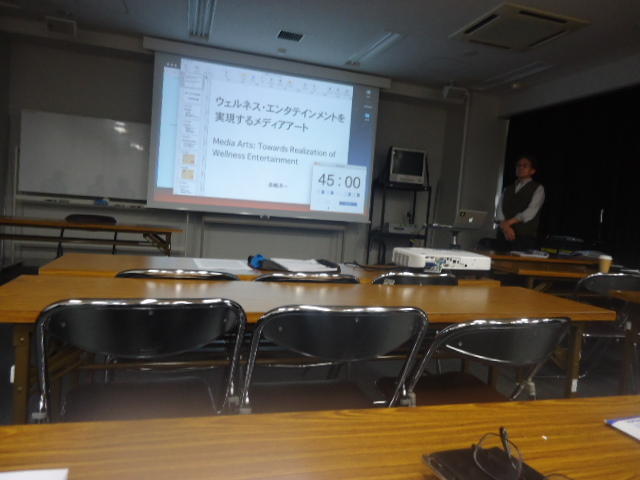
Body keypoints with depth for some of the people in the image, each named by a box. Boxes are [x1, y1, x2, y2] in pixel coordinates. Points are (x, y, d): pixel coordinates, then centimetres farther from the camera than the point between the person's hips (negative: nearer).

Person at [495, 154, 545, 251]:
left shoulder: (538, 189, 7)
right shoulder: (507, 189, 19)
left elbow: (530, 212, -7)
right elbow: (500, 210, 6)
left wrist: (509, 222, -15)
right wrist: (505, 226, -13)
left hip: (526, 237, -4)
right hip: (504, 235, 4)